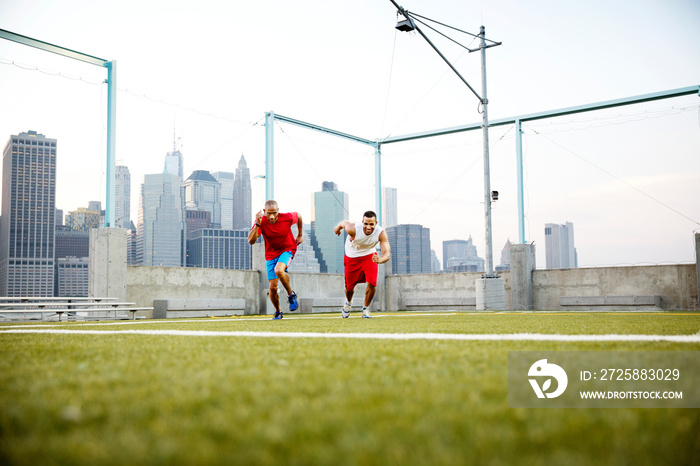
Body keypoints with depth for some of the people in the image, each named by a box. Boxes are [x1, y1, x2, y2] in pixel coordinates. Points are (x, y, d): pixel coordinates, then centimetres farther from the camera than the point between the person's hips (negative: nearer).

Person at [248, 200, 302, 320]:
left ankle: (291, 295, -9)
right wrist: (257, 224, -39)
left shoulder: (287, 217, -19)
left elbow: (299, 216, 6)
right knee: (272, 287, -1)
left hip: (287, 249, -2)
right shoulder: (261, 222, -18)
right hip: (271, 254, 2)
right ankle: (278, 312, 25)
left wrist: (300, 235, 12)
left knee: (279, 270, -34)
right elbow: (251, 241, -29)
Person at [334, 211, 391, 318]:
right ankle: (348, 302, 49)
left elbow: (387, 254, -35)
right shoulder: (353, 229, -33)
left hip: (369, 256, 0)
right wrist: (337, 228, 14)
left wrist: (379, 260, -58)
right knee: (349, 287, 10)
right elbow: (343, 222, -10)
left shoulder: (381, 233, -30)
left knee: (372, 283, -20)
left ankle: (366, 309, 8)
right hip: (352, 258, 0)